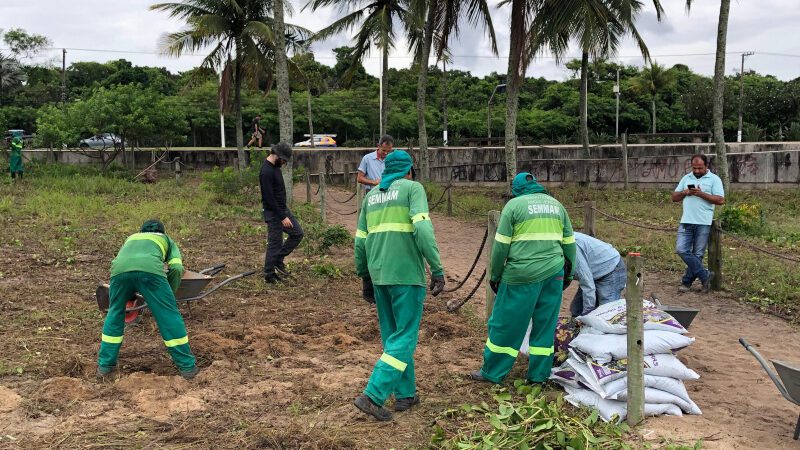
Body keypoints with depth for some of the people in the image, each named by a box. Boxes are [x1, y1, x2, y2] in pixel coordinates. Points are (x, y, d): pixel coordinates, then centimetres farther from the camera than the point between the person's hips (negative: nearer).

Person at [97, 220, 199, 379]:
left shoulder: (131, 238, 46)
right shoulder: (166, 239, 37)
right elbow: (176, 268, 19)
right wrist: (170, 293, 30)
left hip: (120, 268, 3)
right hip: (150, 269, -3)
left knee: (115, 314, 24)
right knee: (169, 316, 7)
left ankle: (105, 364, 27)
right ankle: (187, 365, 11)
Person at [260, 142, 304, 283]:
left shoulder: (275, 167, 7)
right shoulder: (267, 172, -25)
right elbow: (269, 199, -26)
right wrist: (282, 217, -22)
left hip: (283, 209, 10)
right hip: (273, 213, -10)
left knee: (297, 233, 10)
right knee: (275, 244, -1)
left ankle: (278, 260, 17)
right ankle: (269, 275, 12)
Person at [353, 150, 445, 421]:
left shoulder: (371, 195, 14)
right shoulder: (412, 188, -3)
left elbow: (360, 239, 14)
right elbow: (423, 228, -17)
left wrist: (364, 274, 25)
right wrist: (437, 269, -16)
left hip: (379, 275, 6)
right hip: (407, 274, -6)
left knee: (391, 334, 16)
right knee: (405, 337, -1)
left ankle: (405, 394, 22)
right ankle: (373, 395, -8)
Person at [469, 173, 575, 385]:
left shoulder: (514, 204, -1)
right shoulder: (556, 204, 14)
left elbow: (501, 244, -5)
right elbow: (569, 243, 16)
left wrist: (495, 275, 4)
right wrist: (568, 273, 24)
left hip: (523, 274, -5)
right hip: (553, 273, 5)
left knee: (507, 322, 5)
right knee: (545, 324, 13)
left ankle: (492, 372, 14)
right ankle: (539, 374, 19)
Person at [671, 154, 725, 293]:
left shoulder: (714, 179, 1)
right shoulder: (686, 178, 15)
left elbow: (720, 200, -8)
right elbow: (674, 197, 15)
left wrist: (701, 194, -15)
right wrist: (684, 192, -4)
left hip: (703, 223, -4)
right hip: (686, 221, 4)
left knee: (698, 254, 2)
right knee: (681, 249, -7)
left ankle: (687, 282, 12)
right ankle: (705, 275, 1)